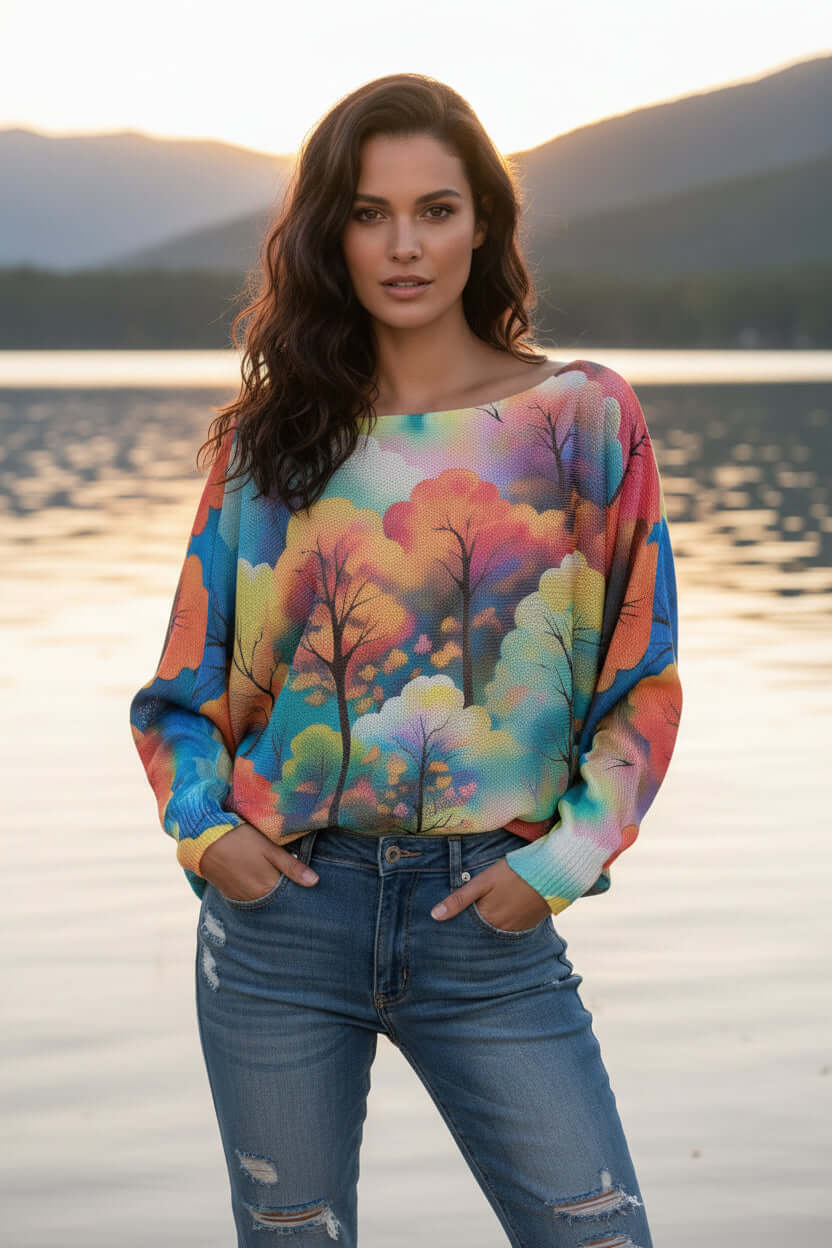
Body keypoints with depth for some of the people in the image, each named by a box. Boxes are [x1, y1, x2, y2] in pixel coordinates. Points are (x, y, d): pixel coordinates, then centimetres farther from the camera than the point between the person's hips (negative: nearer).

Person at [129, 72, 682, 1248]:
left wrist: (562, 862, -8)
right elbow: (187, 681, 12)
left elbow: (642, 682, 2)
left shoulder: (584, 417, 1)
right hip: (282, 903, 2)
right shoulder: (271, 435, 6)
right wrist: (202, 829, -4)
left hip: (489, 920, -1)